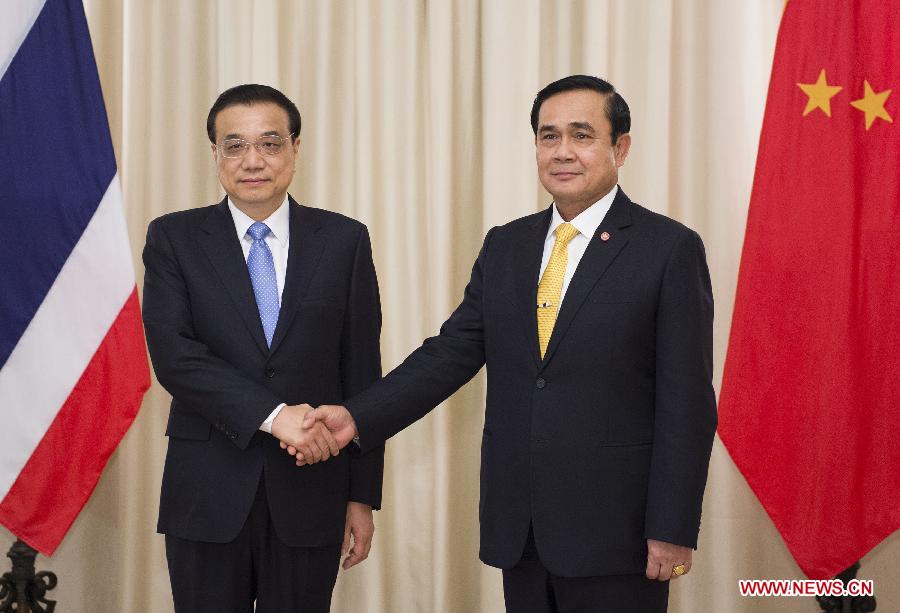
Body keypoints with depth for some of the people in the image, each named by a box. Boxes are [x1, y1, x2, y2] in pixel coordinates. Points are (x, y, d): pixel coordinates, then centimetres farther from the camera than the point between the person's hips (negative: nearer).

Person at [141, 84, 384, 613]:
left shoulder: (344, 240, 3)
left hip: (309, 494, 1)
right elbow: (172, 353, -11)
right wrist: (273, 414, -21)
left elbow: (362, 373, 3)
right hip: (208, 493, 0)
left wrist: (363, 494, 2)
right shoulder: (174, 238, 2)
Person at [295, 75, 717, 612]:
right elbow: (452, 352, 4)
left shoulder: (670, 249, -6)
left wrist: (673, 531, -11)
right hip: (516, 526, 5)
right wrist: (357, 417, -9)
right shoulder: (505, 246, 10)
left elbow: (685, 402, -9)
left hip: (613, 526, -4)